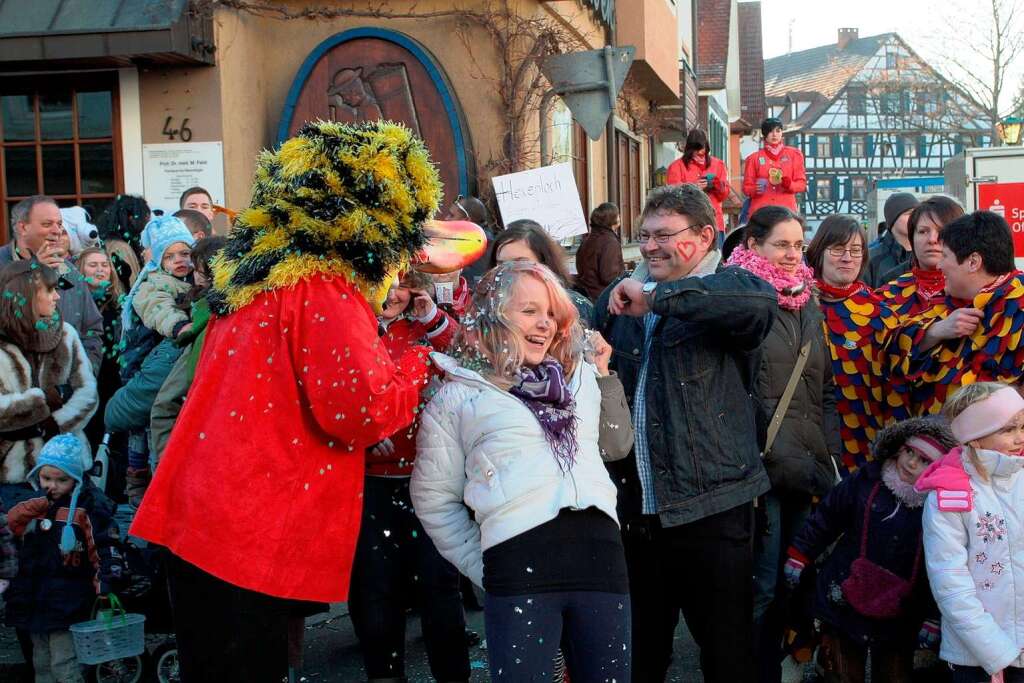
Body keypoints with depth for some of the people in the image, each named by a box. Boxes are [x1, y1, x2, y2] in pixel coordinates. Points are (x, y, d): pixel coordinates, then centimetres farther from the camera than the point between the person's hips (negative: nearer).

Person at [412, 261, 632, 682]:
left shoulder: (580, 377, 22)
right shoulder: (457, 397, 10)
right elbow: (434, 499, 12)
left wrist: (603, 376, 22)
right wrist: (482, 567, 8)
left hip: (600, 547, 4)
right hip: (518, 558, -4)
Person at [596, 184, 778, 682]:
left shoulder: (728, 286, -5)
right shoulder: (619, 297, 12)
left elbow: (761, 303, -30)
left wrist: (658, 298, -30)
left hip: (710, 508, -5)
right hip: (633, 507, 5)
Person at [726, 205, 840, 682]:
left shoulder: (808, 305, 16)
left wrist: (829, 457, 10)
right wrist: (784, 460, -14)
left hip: (809, 469, 6)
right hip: (761, 470, -6)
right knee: (763, 588, -2)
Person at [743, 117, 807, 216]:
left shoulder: (793, 154, 13)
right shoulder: (754, 158, 12)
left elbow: (802, 183, 10)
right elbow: (747, 187, 10)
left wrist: (789, 184, -12)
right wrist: (756, 189, -12)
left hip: (786, 208, 0)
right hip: (761, 210, 0)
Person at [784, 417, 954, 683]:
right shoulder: (865, 481, -6)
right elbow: (825, 519, 5)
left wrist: (934, 620, -4)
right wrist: (799, 557, 9)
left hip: (899, 619, -1)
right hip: (843, 605, 1)